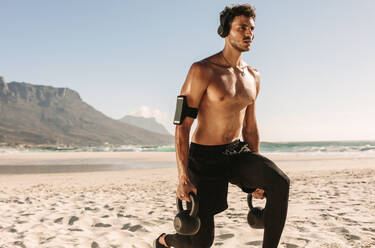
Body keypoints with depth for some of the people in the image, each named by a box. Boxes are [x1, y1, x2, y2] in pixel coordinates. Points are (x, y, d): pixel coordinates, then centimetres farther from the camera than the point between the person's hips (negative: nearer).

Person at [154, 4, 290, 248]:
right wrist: (183, 177, -19)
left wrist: (256, 174, 14)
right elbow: (183, 126, -15)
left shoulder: (253, 77, 7)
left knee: (280, 182, -25)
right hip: (205, 157, -5)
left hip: (238, 152, 5)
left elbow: (250, 127, 14)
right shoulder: (202, 70, -13)